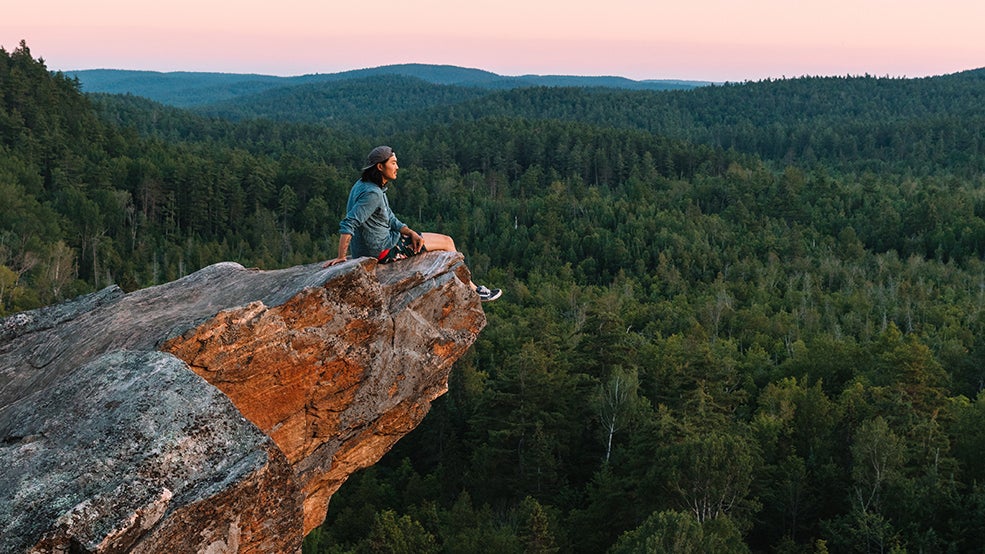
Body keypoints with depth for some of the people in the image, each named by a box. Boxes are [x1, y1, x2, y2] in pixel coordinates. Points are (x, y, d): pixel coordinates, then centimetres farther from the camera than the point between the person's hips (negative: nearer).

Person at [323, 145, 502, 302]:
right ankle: (472, 291, 16)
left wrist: (411, 233, -5)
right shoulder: (372, 193, -25)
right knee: (446, 242, 1)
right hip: (382, 250, -11)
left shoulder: (364, 186, 8)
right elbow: (347, 225, -31)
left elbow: (390, 219, 9)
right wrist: (341, 257, -31)